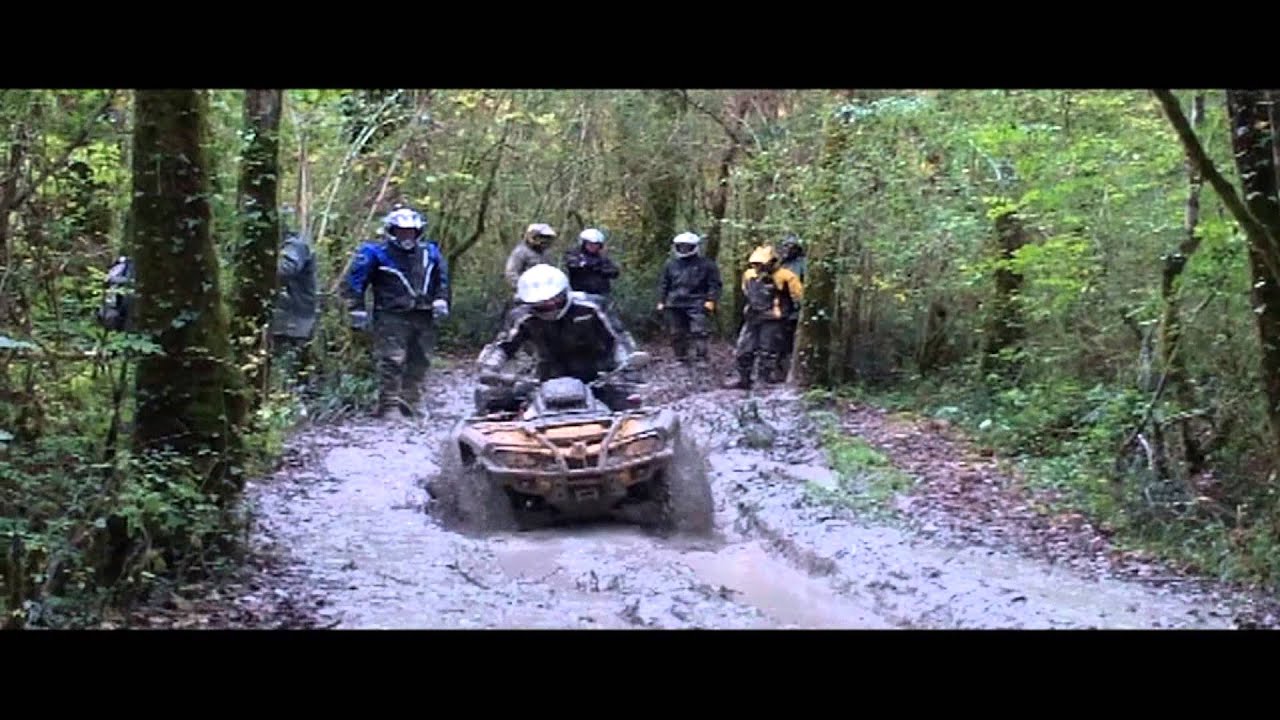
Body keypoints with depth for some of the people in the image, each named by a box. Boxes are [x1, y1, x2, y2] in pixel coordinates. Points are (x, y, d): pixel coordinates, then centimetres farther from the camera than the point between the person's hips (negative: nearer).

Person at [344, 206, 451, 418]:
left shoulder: (430, 253, 13)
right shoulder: (376, 254, -2)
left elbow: (442, 278, 23)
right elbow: (356, 279, 0)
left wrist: (441, 299, 9)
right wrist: (357, 307, -5)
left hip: (423, 317, 5)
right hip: (392, 316, -5)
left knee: (419, 361, 7)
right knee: (391, 361, -12)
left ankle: (410, 402, 15)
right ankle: (388, 403, -8)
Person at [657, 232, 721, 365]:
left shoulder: (706, 264, 2)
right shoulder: (671, 265, 15)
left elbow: (714, 284, 1)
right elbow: (664, 285, 21)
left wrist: (711, 300, -10)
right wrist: (661, 301, 14)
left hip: (696, 304, -4)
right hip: (675, 304, 4)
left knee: (699, 332, -14)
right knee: (677, 334, 8)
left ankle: (701, 358, -10)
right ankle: (681, 358, 18)